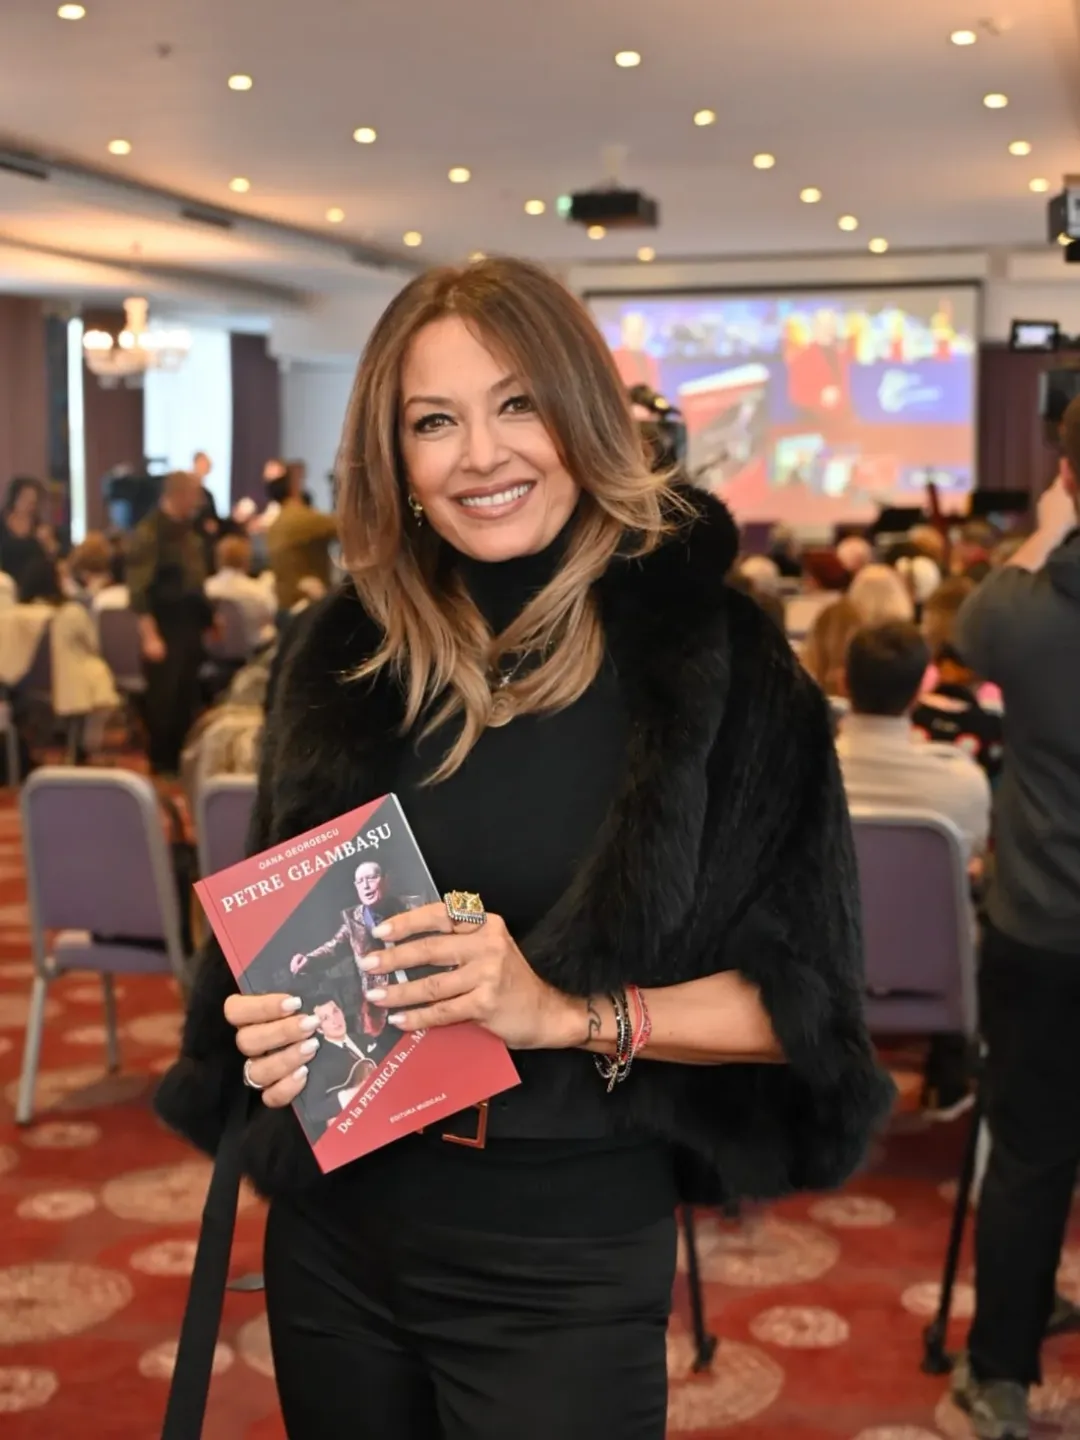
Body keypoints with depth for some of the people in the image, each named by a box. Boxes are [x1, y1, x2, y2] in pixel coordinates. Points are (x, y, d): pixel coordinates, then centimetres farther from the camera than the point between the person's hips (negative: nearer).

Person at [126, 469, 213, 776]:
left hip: (189, 626, 8)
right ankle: (161, 766, 9)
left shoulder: (186, 529, 12)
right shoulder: (149, 532, -14)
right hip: (164, 629, -8)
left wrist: (209, 616, 17)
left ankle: (179, 761, 21)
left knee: (186, 700, 12)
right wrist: (150, 636, -23)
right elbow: (139, 590, -19)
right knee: (163, 701, -1)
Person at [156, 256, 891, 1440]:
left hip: (566, 1262, -3)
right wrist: (269, 1019, -9)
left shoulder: (706, 653, -11)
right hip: (335, 1229, 4)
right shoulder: (342, 654, -1)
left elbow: (800, 996, -10)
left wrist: (568, 1015, -23)